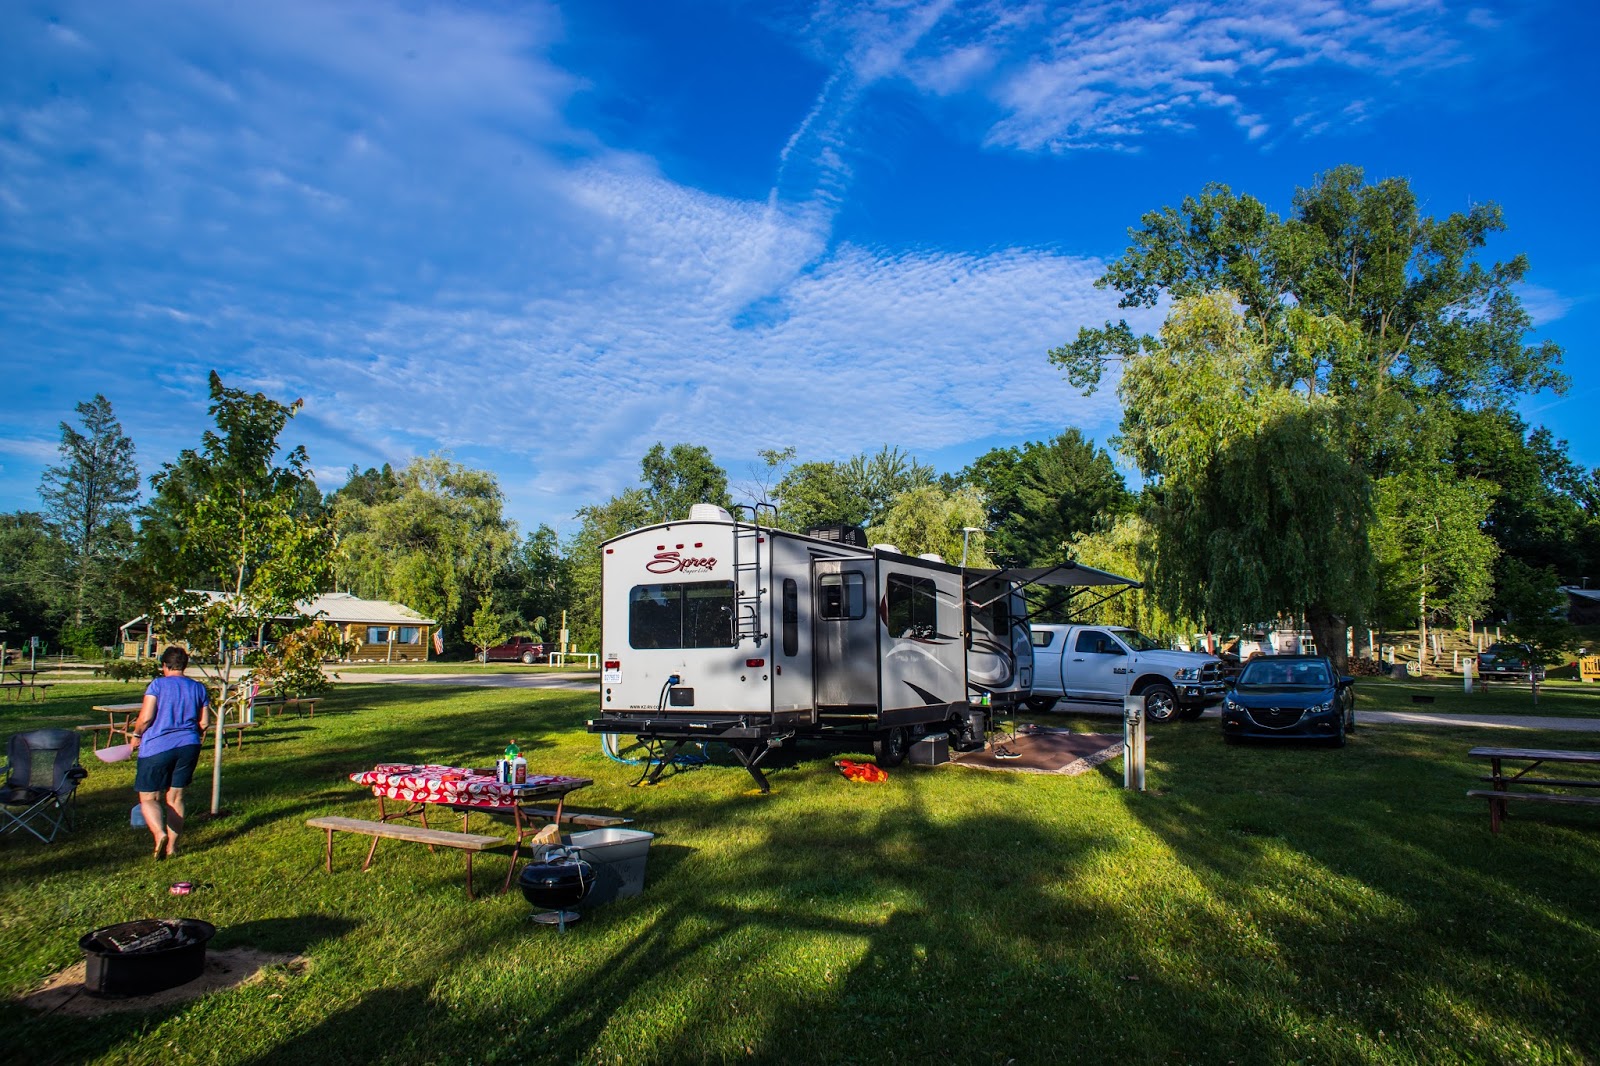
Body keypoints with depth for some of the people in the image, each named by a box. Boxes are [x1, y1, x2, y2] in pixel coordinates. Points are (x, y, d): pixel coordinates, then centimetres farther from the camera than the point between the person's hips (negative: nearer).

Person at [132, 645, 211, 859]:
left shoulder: (158, 684, -4)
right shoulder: (199, 688, 8)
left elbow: (146, 717, -12)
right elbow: (204, 724, 7)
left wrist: (137, 734, 6)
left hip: (157, 747, -4)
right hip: (188, 747, 4)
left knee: (149, 798, 5)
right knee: (175, 797, 12)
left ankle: (160, 834, -19)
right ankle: (172, 846, 12)